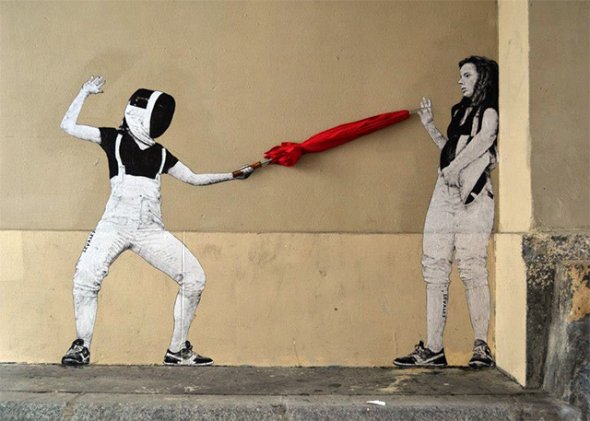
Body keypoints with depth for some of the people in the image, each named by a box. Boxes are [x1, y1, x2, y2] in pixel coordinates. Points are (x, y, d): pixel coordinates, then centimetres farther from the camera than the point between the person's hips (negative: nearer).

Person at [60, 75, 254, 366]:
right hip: (115, 225, -4)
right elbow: (69, 126, 6)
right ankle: (81, 347, 1)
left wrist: (232, 175, 20)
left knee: (194, 278, -5)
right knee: (85, 278, -22)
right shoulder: (115, 138, 8)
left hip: (151, 231, 4)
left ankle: (177, 350, 8)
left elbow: (194, 179, 24)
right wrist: (86, 92, 7)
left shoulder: (160, 153, 17)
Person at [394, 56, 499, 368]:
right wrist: (429, 126, 26)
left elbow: (485, 138, -16)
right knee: (434, 268, 1)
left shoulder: (489, 110, 3)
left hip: (472, 192, -8)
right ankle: (432, 349, 4)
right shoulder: (461, 111, 26)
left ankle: (482, 348, -5)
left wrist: (455, 166, -22)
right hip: (445, 191, 8)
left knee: (471, 268, -11)